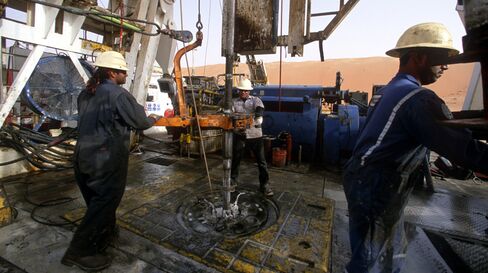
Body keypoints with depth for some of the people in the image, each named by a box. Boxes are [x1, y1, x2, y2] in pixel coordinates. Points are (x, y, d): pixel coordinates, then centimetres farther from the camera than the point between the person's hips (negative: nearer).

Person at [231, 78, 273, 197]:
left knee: (261, 161, 5)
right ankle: (233, 181, 35)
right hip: (239, 135, 2)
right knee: (235, 159, 14)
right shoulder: (234, 102, 8)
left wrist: (259, 116, -37)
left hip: (255, 135, -1)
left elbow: (260, 108, -18)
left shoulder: (256, 100, 2)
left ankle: (264, 185, 20)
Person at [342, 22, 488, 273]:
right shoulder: (419, 98, -17)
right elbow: (463, 148, -21)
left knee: (391, 251, 26)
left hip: (364, 179, 10)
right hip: (376, 187, -10)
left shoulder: (386, 91, 13)